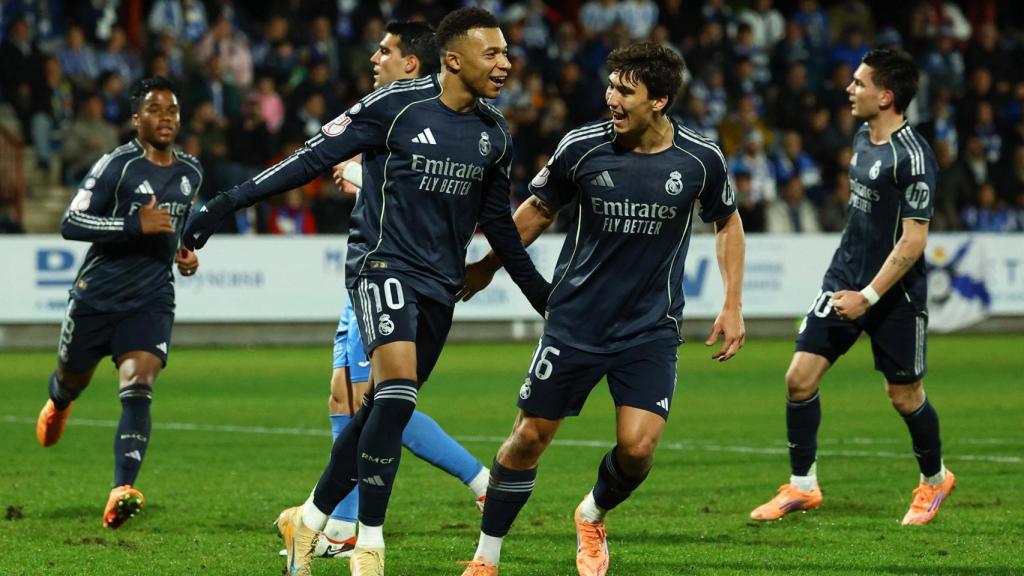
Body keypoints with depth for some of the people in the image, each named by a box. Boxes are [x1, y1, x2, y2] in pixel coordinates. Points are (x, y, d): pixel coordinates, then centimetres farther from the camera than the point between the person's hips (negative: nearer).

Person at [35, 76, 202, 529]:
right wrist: (135, 225, -24)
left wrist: (184, 252, 9)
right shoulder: (117, 165, -11)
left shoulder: (191, 173, 8)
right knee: (72, 380, 18)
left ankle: (121, 492, -29)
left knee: (138, 390, -19)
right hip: (97, 295, -2)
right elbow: (70, 224, -16)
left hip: (152, 300, 2)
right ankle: (58, 403, 59)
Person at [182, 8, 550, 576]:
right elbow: (315, 156, -8)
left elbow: (496, 220, 21)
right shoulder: (395, 105, -11)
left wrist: (539, 290, 25)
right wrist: (228, 202, -11)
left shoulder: (494, 133, 8)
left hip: (440, 284, 6)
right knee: (397, 393, -24)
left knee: (382, 411, 7)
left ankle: (309, 521, 25)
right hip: (384, 266, -6)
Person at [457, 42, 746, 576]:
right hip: (575, 322, 0)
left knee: (638, 446, -13)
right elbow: (539, 210, 9)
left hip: (652, 328, 0)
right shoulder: (583, 147, -10)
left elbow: (727, 223, 11)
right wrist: (488, 266, 15)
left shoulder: (700, 159, -8)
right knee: (530, 437, 0)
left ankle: (593, 517, 22)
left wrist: (732, 305, 5)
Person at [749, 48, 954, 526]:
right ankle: (802, 486, 10)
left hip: (894, 294, -7)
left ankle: (934, 480, 33)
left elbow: (914, 239, -22)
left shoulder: (912, 156, -20)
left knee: (904, 396, 7)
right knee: (799, 378, -2)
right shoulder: (863, 138, 6)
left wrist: (869, 296, -24)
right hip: (846, 276, 7)